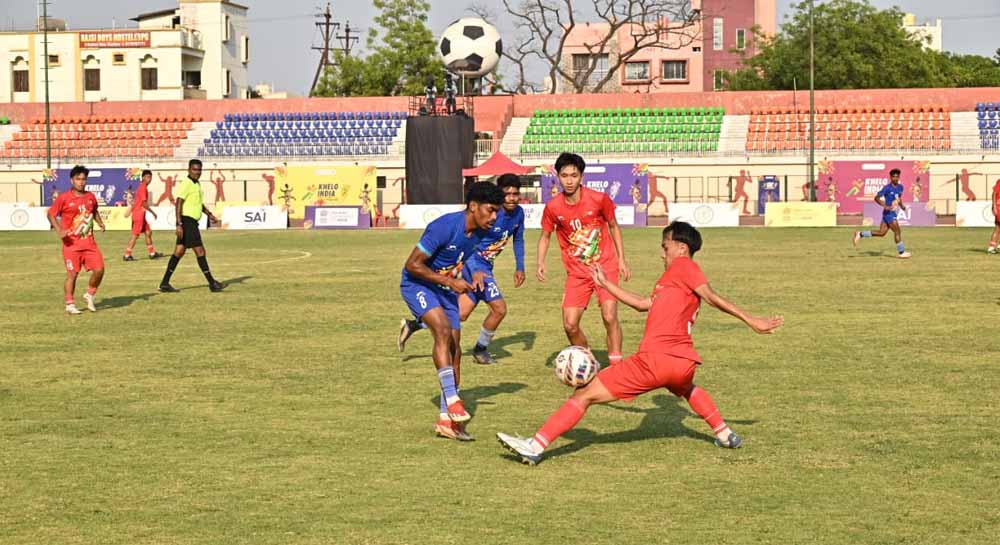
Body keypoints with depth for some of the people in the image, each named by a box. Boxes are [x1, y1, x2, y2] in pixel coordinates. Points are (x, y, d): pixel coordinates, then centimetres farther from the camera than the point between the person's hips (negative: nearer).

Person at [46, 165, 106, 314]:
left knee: (99, 269, -4)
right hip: (71, 243, -4)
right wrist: (59, 230, -15)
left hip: (89, 241, 4)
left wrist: (100, 222, 7)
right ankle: (70, 304, 9)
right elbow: (51, 214, -2)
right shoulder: (63, 198, -7)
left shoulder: (90, 197, 8)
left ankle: (90, 295, 19)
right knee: (72, 274, -4)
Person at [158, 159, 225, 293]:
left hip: (192, 223, 10)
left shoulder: (197, 185, 16)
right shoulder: (186, 184, -14)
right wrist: (179, 224, -26)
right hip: (187, 221, -10)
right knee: (200, 251, -6)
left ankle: (165, 283, 11)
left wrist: (209, 214, 21)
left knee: (179, 252, 9)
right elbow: (179, 203, -20)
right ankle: (212, 283, -1)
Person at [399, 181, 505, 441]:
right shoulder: (445, 227, -28)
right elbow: (412, 265, -25)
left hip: (446, 289, 8)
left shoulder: (479, 232, -4)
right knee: (443, 330, -31)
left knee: (455, 350, 1)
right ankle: (452, 400, -31)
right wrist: (450, 281, -26)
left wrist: (475, 273, -3)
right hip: (417, 284, -8)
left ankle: (446, 420, 7)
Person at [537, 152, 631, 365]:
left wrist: (621, 259, 3)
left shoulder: (599, 199, -10)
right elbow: (545, 236, 9)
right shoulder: (553, 207, -6)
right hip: (576, 273, 2)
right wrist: (540, 263, -8)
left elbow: (613, 227, 6)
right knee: (570, 325, -5)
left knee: (609, 317, -19)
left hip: (605, 267, -2)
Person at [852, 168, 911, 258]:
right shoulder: (887, 188, -13)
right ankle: (901, 252, 8)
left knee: (881, 233, 9)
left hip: (893, 212, 8)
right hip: (888, 213, -8)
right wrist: (885, 206, -24)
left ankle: (860, 234, 17)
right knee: (897, 231, -4)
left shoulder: (900, 187, 9)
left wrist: (902, 205, 10)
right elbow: (876, 198, -14)